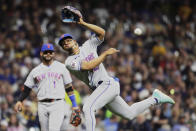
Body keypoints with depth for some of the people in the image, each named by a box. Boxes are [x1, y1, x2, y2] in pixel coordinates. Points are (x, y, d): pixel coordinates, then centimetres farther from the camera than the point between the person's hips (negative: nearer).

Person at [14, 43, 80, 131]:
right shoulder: (35, 71, 12)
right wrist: (20, 101, -2)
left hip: (57, 104, -3)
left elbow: (68, 86, 9)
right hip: (42, 106, 3)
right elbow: (27, 88, 13)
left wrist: (74, 104, 6)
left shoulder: (61, 67, 8)